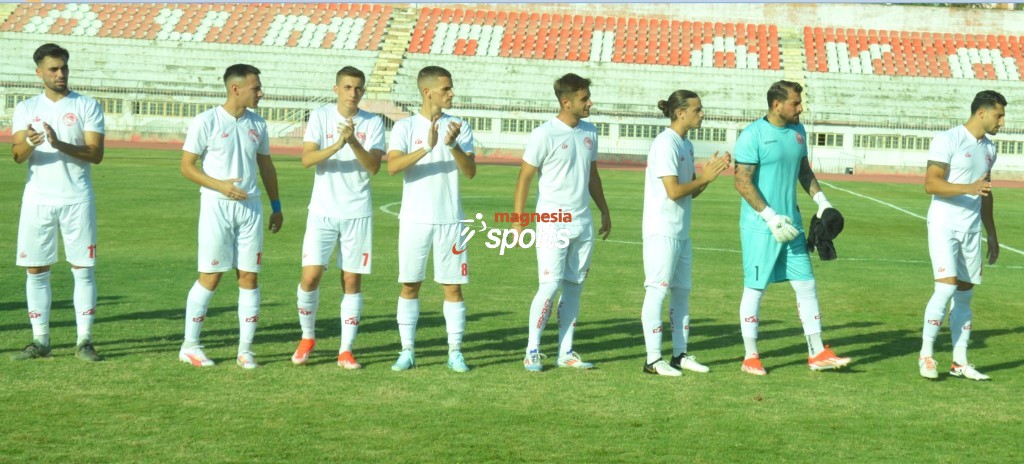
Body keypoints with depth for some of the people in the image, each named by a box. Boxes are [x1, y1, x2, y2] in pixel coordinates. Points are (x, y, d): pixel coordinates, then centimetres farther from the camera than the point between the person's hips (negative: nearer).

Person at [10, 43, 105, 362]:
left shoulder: (88, 107, 1)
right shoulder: (26, 109, 7)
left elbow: (96, 154, -8)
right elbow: (17, 155, -3)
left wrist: (60, 144, -23)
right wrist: (29, 144, -27)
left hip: (77, 200, -2)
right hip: (37, 200, 2)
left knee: (83, 269, -2)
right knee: (36, 270, 3)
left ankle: (84, 341, 3)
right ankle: (40, 341, 11)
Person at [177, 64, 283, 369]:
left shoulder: (257, 124, 9)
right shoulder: (206, 122, -7)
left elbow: (266, 166, 19)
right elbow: (187, 166, -6)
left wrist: (276, 206, 18)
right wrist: (220, 186, -19)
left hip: (251, 208, 5)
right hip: (217, 208, -5)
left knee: (249, 277, 3)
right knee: (210, 277, -2)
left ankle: (245, 350, 9)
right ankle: (189, 346, 10)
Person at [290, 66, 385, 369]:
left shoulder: (373, 123, 2)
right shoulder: (320, 116, -1)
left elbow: (374, 166, -10)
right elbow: (307, 159, -12)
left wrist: (354, 142, -25)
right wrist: (338, 144, -27)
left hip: (358, 213, 1)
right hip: (322, 211, -1)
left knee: (352, 282, 3)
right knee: (310, 277, -6)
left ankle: (346, 350, 12)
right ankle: (307, 337, 18)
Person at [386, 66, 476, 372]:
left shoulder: (460, 127, 5)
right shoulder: (405, 127, 0)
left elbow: (470, 172, -4)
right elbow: (393, 166, -16)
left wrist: (453, 145, -20)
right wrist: (427, 147, -28)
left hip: (450, 220, 1)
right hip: (415, 219, -1)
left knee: (453, 287, 2)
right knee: (409, 285, 3)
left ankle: (455, 353, 9)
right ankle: (407, 352, 12)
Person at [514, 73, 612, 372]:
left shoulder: (589, 132, 10)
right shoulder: (545, 135, -10)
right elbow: (524, 178, -8)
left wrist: (605, 212, 22)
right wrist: (518, 221, -12)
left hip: (583, 224, 6)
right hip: (553, 222, -6)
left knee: (574, 287, 8)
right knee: (550, 286, -9)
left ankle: (565, 352, 14)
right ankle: (532, 351, 1)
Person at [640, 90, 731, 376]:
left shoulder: (686, 145, 14)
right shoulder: (665, 144, -14)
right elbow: (674, 191, -20)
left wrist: (710, 173, 0)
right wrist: (705, 178, -10)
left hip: (681, 232, 10)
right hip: (662, 231, -10)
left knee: (682, 291, 12)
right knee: (658, 290, -6)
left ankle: (680, 355, 20)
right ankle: (653, 359, -2)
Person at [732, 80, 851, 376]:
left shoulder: (798, 131, 9)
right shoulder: (753, 136, -14)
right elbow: (742, 182, -17)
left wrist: (820, 199, 10)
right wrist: (771, 217, -21)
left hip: (791, 224, 7)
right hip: (759, 227, -7)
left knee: (807, 285, 7)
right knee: (755, 289, 1)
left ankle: (817, 353, 14)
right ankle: (751, 357, 12)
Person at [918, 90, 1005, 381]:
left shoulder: (989, 149, 14)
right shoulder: (948, 140, -10)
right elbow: (931, 184, -17)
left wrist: (992, 235, 23)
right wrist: (969, 188, -30)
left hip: (972, 229, 7)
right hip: (944, 226, -7)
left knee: (965, 294, 7)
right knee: (946, 287, -16)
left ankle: (960, 362, 12)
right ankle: (926, 354, -3)